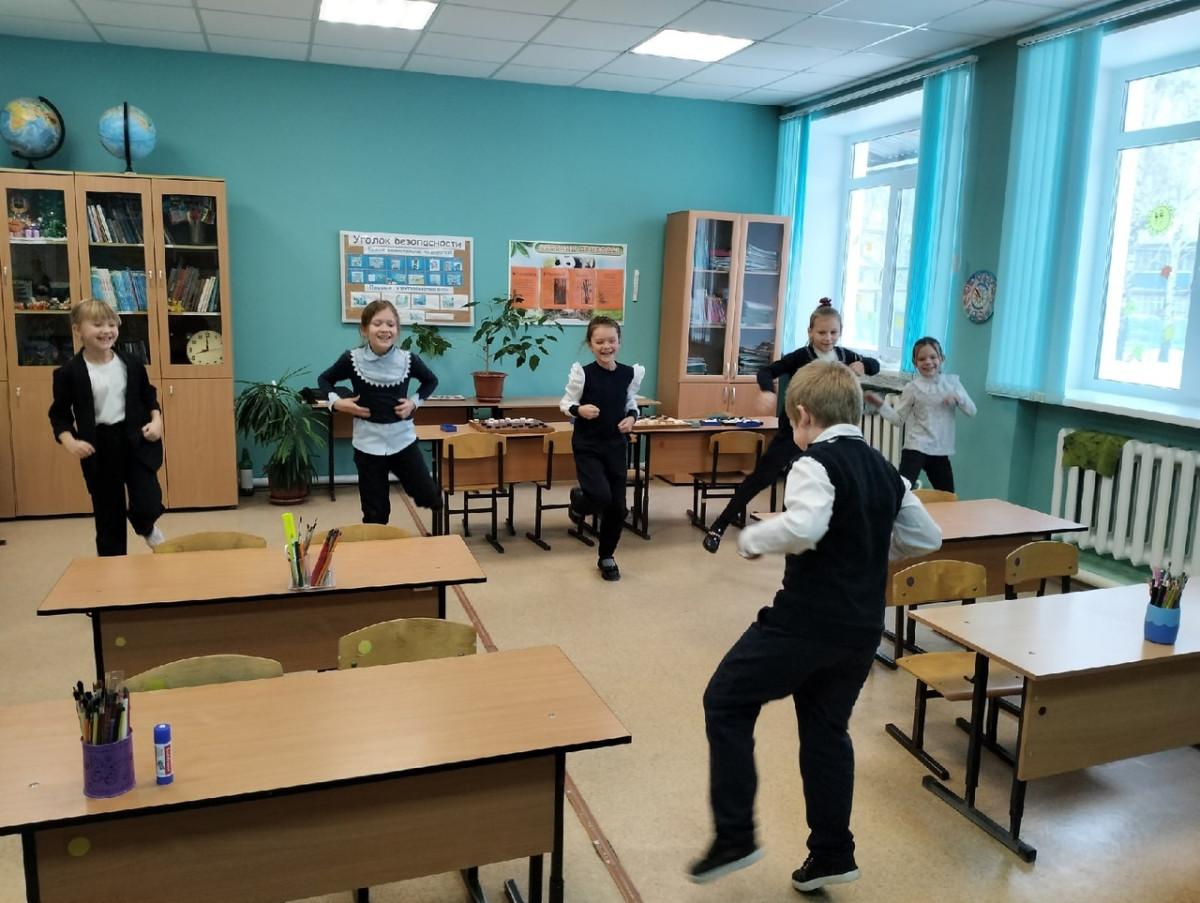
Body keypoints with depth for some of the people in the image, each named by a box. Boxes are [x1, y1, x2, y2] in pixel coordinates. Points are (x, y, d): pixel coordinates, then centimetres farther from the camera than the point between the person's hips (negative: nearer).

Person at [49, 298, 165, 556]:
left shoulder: (131, 363, 1)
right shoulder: (68, 372, -6)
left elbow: (148, 394, 14)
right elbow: (59, 413, 0)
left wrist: (156, 420, -3)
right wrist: (69, 441, -16)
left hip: (136, 441, 1)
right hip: (99, 448, -1)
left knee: (149, 506, -7)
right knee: (108, 514, 7)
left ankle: (146, 528, 31)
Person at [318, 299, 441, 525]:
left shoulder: (408, 360, -6)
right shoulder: (352, 359, -8)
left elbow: (431, 381, 14)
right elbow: (324, 379, 11)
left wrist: (415, 402, -1)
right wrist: (336, 402, -6)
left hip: (403, 439, 1)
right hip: (368, 444, -1)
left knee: (430, 499, 7)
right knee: (375, 513, 5)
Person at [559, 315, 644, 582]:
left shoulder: (630, 374, -3)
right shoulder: (583, 373, -12)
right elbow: (565, 403, -4)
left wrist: (632, 418, -9)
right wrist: (580, 409, -23)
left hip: (617, 445, 4)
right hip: (587, 445, -4)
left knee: (617, 506, 6)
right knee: (601, 496, -21)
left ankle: (606, 557, 27)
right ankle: (579, 500, 18)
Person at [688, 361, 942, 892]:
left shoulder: (815, 463, -14)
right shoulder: (885, 470, 11)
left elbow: (802, 528, -32)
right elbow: (926, 538, 18)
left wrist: (752, 539, -15)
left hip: (808, 621, -8)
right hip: (862, 628, 8)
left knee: (726, 703, 6)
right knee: (827, 730, 20)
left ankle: (735, 838, 8)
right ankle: (832, 853, 27)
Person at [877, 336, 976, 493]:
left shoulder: (952, 382, 5)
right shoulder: (913, 388, -4)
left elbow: (972, 411, 6)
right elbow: (898, 418, -2)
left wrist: (959, 398, -13)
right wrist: (880, 405, -16)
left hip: (941, 451, 4)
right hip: (916, 449, -4)